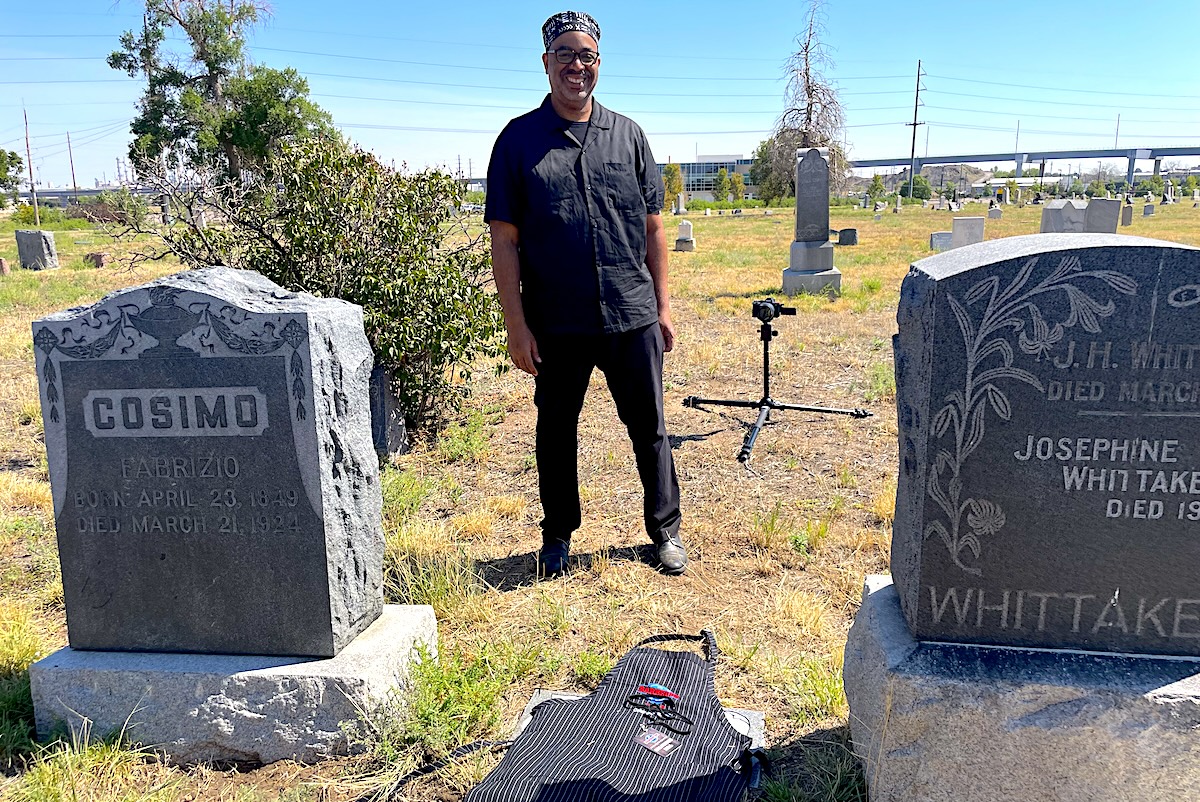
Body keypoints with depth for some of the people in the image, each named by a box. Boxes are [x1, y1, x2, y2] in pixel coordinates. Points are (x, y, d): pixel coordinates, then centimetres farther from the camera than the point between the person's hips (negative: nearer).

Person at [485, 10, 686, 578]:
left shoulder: (627, 135, 7)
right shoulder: (518, 140, 1)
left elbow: (652, 228, 10)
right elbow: (504, 240, -3)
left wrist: (662, 306, 6)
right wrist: (517, 326, -8)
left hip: (633, 317, 2)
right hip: (555, 324, -1)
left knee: (649, 429, 10)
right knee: (556, 430, 12)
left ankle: (666, 531, 27)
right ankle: (557, 536, 31)